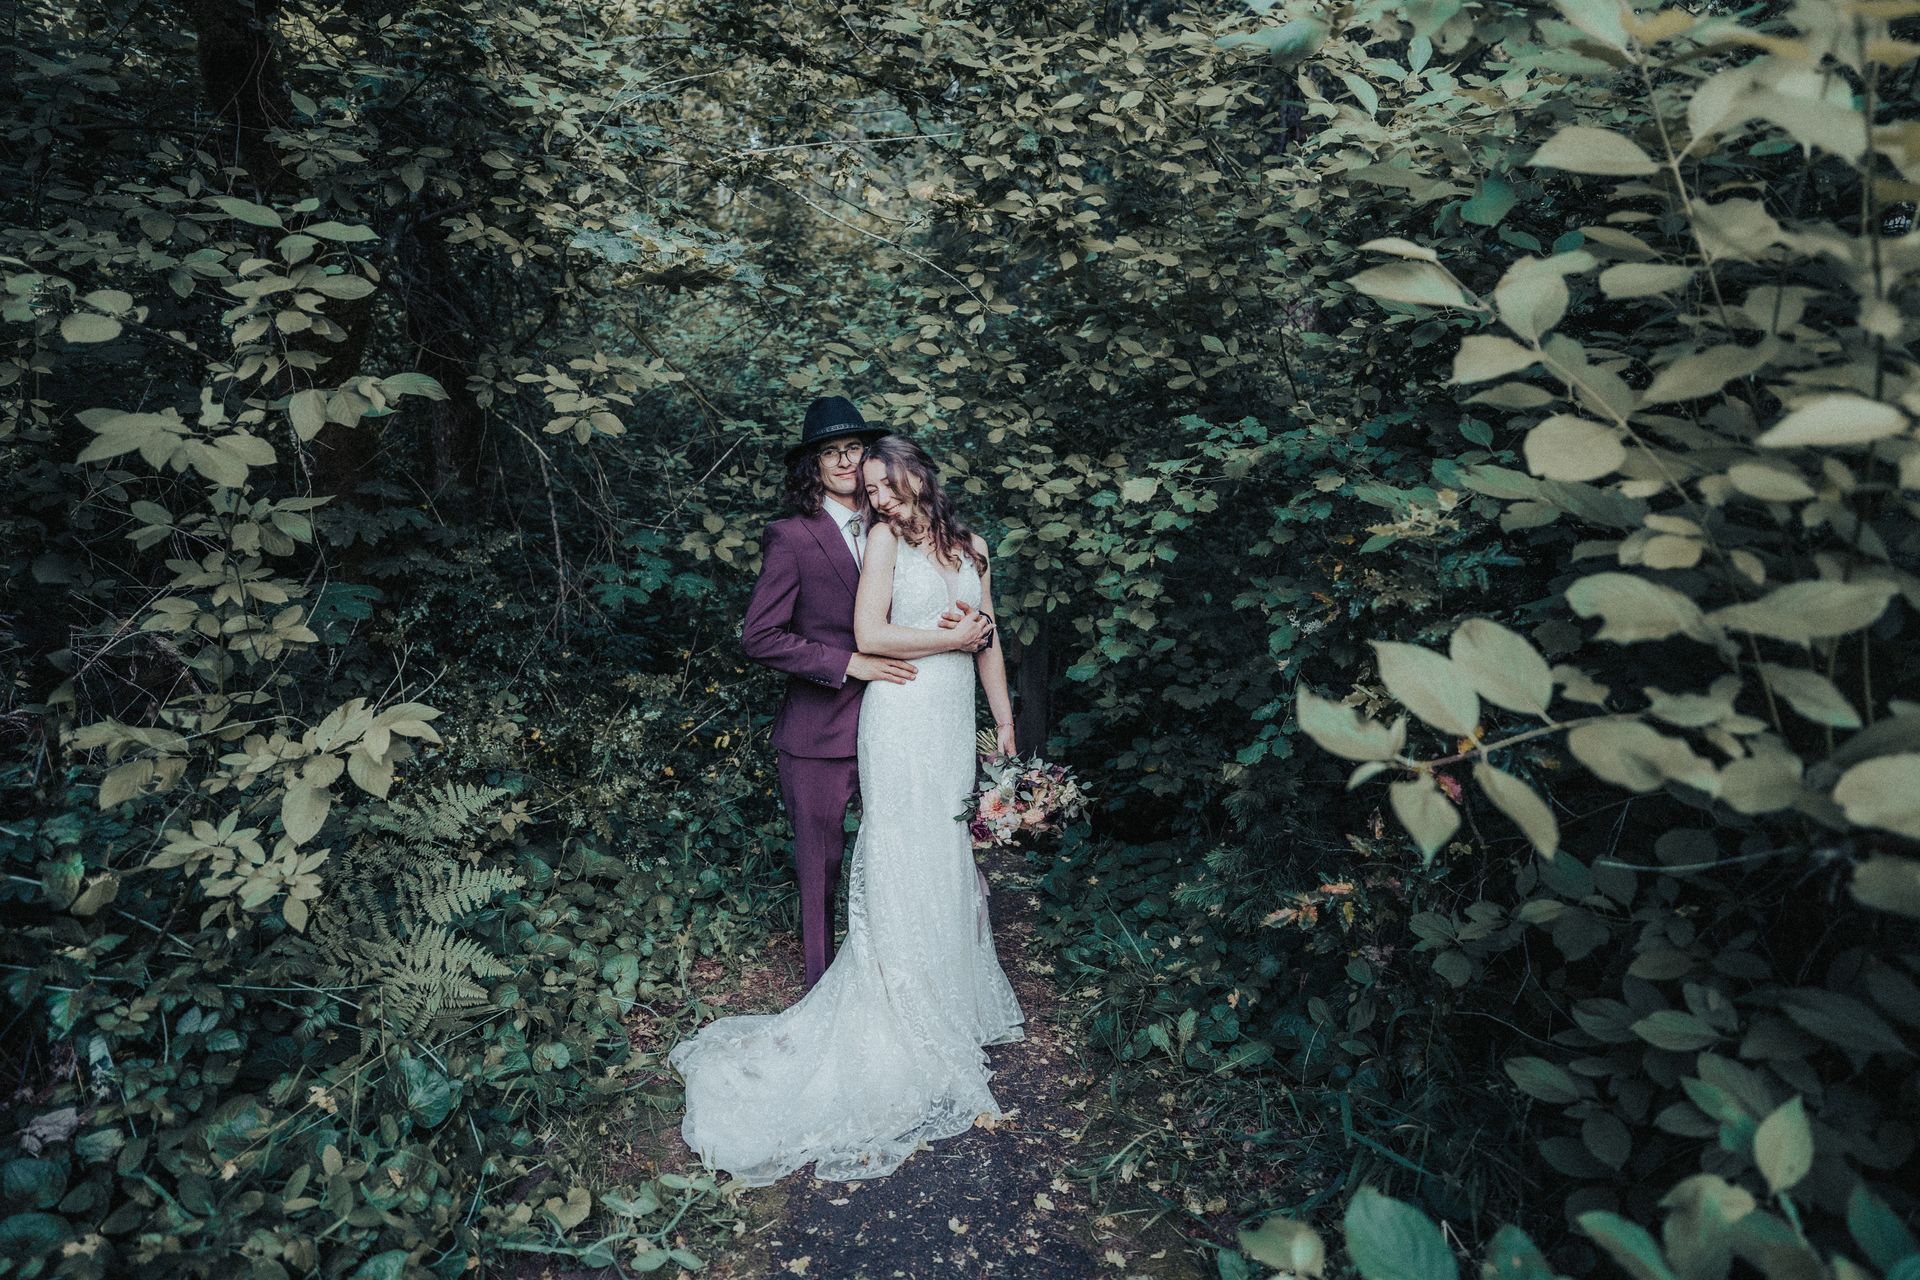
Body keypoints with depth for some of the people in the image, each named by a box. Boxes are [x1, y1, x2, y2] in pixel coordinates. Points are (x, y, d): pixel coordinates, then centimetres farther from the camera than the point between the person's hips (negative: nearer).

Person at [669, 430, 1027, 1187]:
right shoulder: (885, 539, -3)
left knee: (950, 869, 12)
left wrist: (1006, 727, 13)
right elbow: (869, 635, -13)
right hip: (902, 720, -5)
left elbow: (988, 642, 16)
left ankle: (956, 1009, 28)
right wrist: (954, 639, -7)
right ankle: (905, 1042, 8)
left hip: (953, 726, 5)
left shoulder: (970, 546, 13)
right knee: (906, 873, -2)